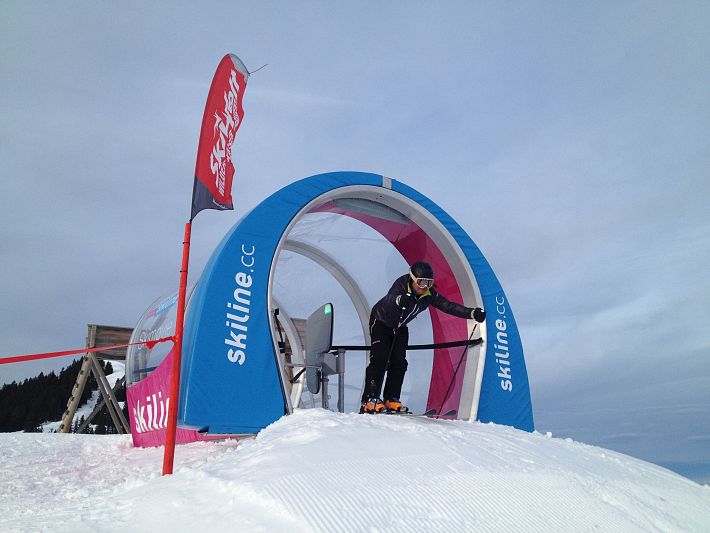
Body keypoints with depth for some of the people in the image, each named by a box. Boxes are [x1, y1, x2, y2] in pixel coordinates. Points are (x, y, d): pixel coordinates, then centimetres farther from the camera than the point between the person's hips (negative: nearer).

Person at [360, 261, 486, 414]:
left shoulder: (429, 294, -17)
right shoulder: (401, 284, -32)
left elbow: (448, 305, -19)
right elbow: (389, 300, -51)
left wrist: (472, 313, -29)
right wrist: (399, 300, -75)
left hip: (400, 327, 6)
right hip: (381, 321, -5)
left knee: (399, 362, -2)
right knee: (380, 359, -15)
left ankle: (391, 399, 7)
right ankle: (370, 400, -13)